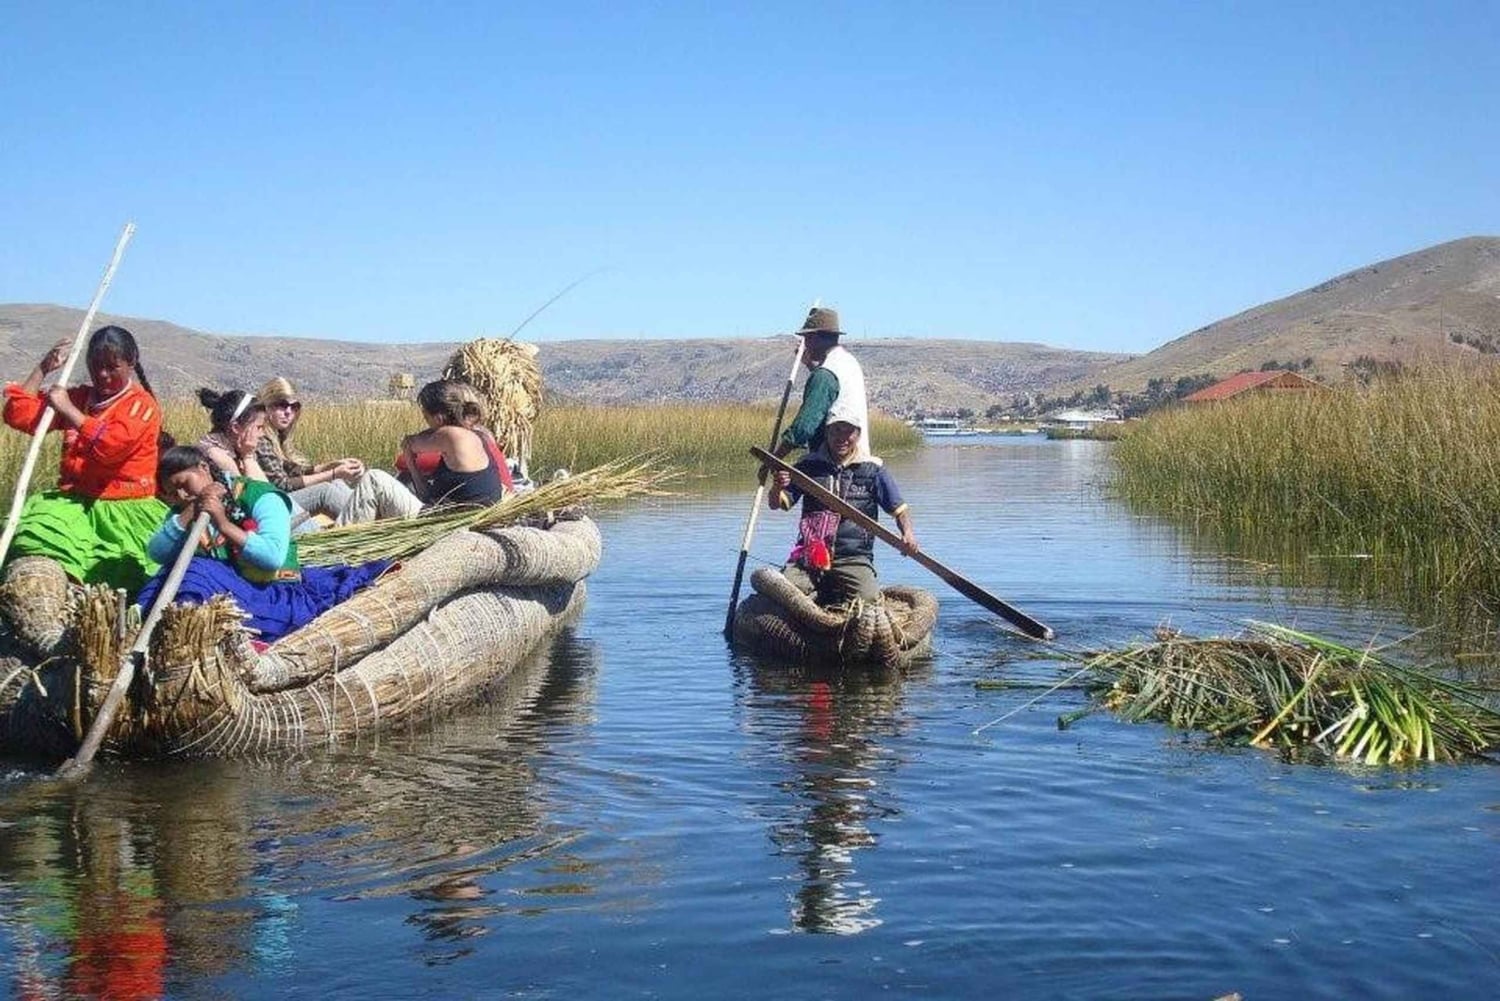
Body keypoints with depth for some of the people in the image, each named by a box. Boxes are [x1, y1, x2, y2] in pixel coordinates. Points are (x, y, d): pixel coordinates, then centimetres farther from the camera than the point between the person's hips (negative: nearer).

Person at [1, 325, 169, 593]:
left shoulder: (142, 404, 0)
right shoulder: (78, 397, 17)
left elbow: (111, 445, -18)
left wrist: (68, 410, -12)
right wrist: (44, 368, 9)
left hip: (126, 505, -5)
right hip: (75, 499, 5)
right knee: (39, 532, -27)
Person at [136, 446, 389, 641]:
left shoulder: (259, 496, 0)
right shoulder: (185, 510, 20)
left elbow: (274, 556, -17)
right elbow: (157, 553, 2)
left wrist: (223, 523, -15)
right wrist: (186, 516, -8)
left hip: (270, 594, -5)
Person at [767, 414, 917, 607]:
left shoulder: (873, 469, 5)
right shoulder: (810, 465, 7)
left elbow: (900, 509, 8)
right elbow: (777, 504, 4)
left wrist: (908, 533, -13)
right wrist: (777, 488, -20)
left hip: (854, 557, 0)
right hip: (809, 554, 1)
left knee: (868, 598, -26)